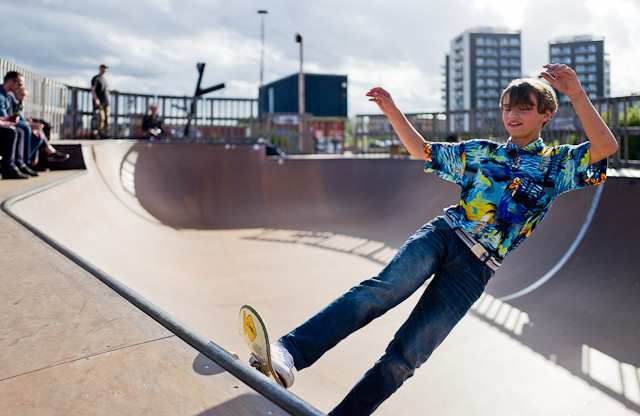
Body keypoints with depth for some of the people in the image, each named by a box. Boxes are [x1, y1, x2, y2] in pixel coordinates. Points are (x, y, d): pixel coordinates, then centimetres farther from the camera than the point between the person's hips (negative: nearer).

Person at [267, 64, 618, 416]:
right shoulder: (479, 153, 19)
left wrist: (577, 94, -17)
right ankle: (288, 354, -41)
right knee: (384, 288, -30)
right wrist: (392, 112, 13)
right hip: (441, 235, 2)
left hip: (475, 268, -1)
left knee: (406, 356, -10)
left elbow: (606, 147, -6)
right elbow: (422, 151, 23)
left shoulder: (557, 165, 11)